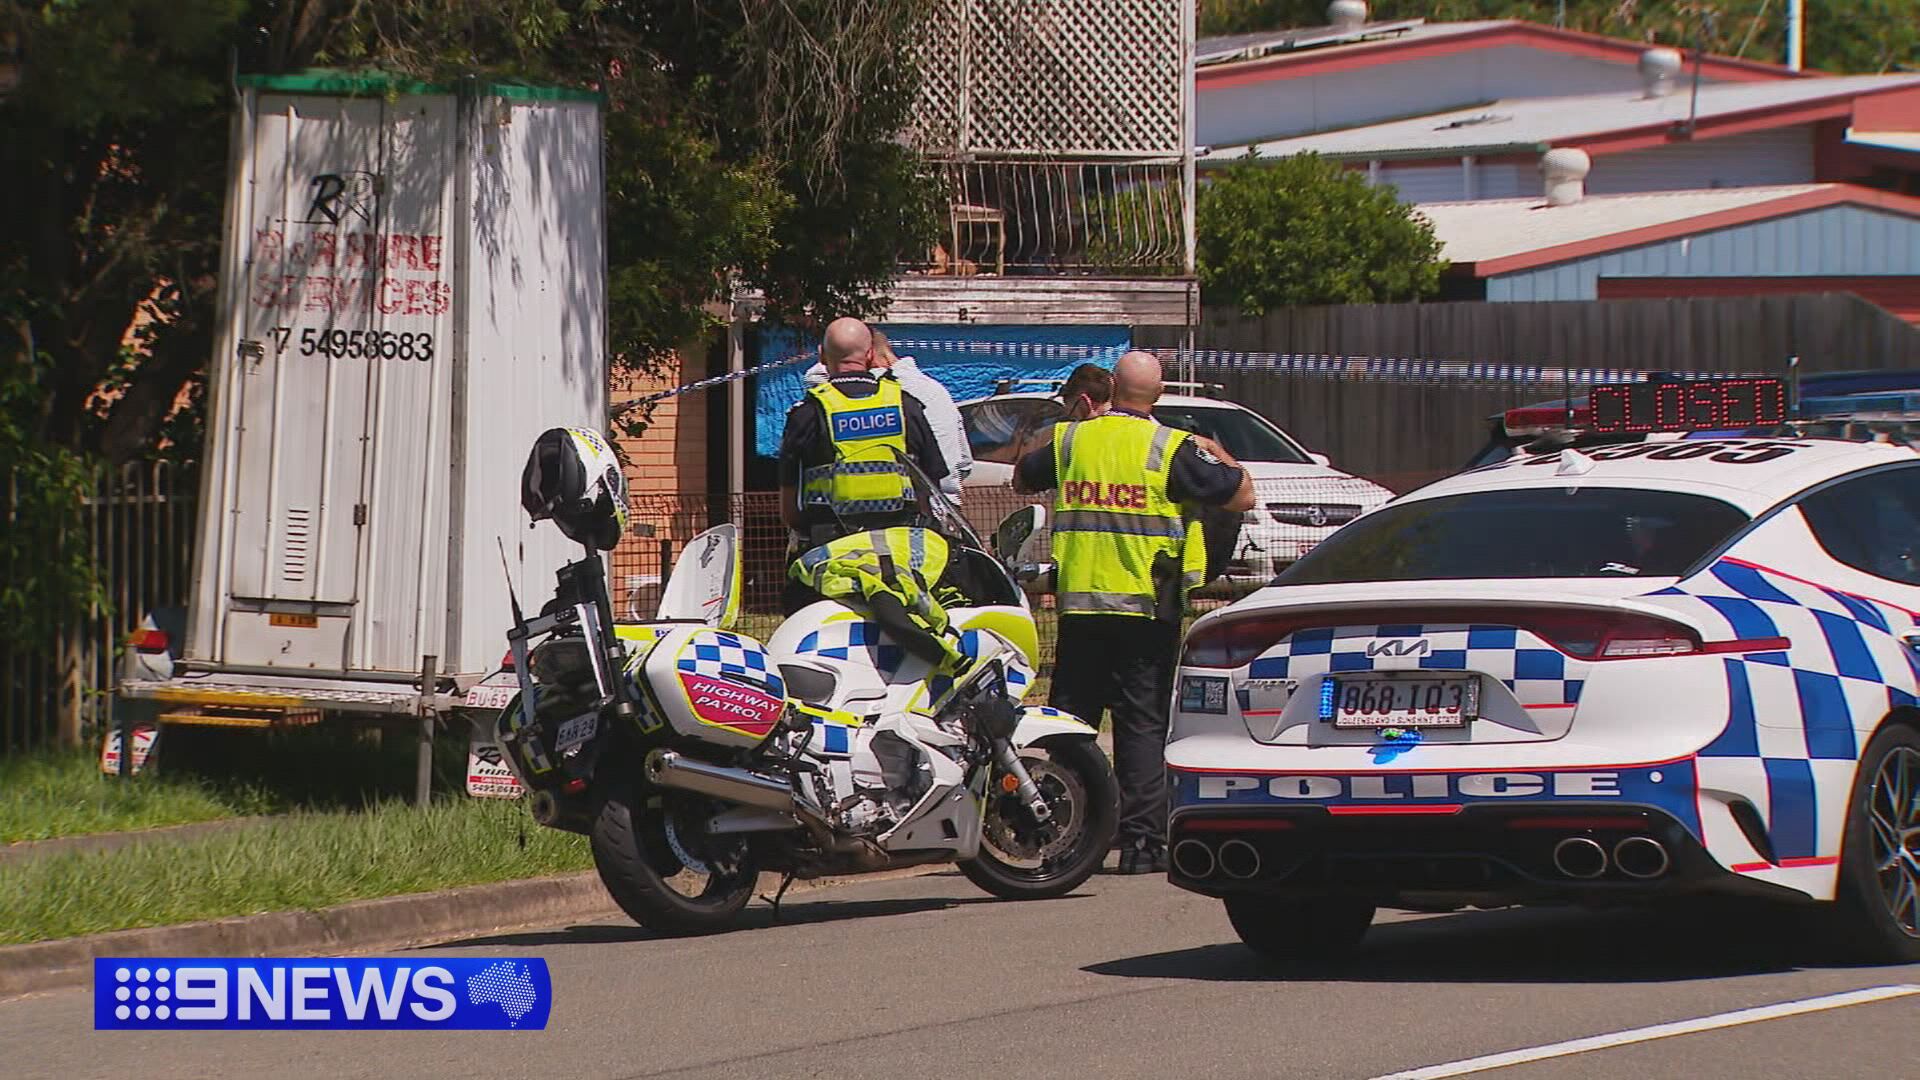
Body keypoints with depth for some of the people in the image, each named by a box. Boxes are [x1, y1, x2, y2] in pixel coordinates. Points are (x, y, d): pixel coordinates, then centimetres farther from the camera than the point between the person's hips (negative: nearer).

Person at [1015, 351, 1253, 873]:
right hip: (1146, 607, -3)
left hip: (1078, 603, 3)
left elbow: (1022, 477, 23)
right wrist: (1217, 455, 17)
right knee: (1143, 725, 0)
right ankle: (1142, 842, -4)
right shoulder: (1171, 449, -5)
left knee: (1070, 718, 9)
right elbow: (1241, 496, -3)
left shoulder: (1070, 440, 5)